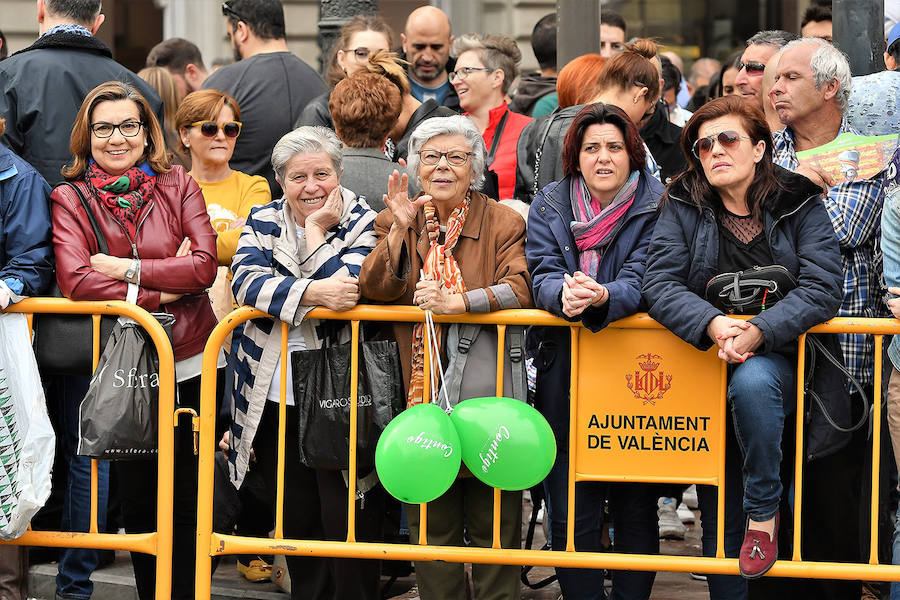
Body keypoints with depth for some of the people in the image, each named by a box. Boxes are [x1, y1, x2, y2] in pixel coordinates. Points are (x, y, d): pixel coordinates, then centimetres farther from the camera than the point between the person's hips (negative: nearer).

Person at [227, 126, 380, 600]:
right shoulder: (263, 222, 8)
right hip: (273, 401, 3)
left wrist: (315, 230, -11)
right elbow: (247, 280, -12)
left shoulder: (363, 222, -1)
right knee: (295, 521, 12)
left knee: (349, 523, -4)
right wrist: (313, 292, -25)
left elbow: (350, 289, -17)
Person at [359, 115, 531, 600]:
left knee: (493, 525, 1)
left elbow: (518, 289, -14)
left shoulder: (504, 223, 2)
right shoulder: (397, 222, 10)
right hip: (422, 392, 2)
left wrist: (457, 301, -26)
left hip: (485, 392, -2)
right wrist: (400, 229, -16)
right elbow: (375, 289, -4)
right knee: (432, 529, 6)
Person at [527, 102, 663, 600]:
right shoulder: (549, 206, 8)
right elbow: (543, 277, -3)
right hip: (564, 370, 2)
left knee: (635, 505, 2)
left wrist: (602, 296, -34)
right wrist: (565, 293, -27)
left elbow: (641, 281, -12)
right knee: (570, 508, 1)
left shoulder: (657, 206, -1)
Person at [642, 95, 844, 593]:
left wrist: (759, 331, -28)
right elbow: (659, 282, -10)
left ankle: (763, 514, -22)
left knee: (752, 381, -38)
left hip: (778, 360, -2)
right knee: (718, 515, 4)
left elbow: (822, 288, -13)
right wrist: (713, 323, -28)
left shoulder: (799, 205, -2)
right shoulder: (684, 207, 1)